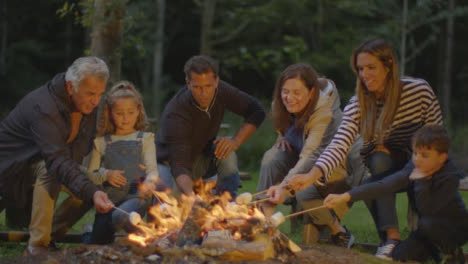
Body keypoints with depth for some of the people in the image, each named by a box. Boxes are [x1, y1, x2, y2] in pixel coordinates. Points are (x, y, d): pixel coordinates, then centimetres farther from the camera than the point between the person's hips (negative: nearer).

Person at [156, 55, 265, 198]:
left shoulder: (221, 92, -19)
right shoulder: (175, 113, -35)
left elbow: (257, 111, -10)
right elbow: (179, 166, -42)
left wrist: (236, 141, -26)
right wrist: (191, 195, -62)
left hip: (202, 161, 4)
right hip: (169, 163, -4)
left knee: (227, 155, -29)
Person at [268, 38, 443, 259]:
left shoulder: (419, 90, -15)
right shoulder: (357, 106, -12)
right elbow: (339, 145, -28)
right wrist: (312, 175, -47)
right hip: (382, 169, 2)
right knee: (379, 161, -32)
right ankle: (391, 237, -34)